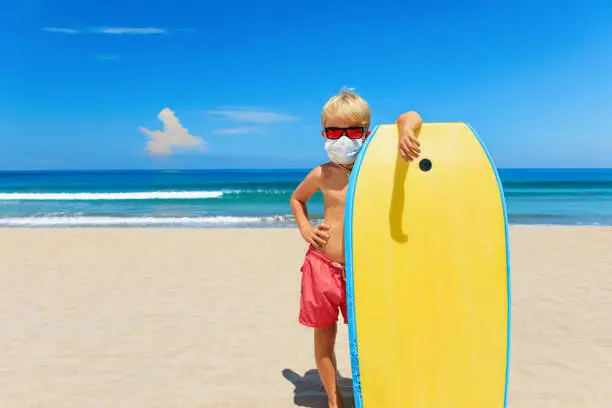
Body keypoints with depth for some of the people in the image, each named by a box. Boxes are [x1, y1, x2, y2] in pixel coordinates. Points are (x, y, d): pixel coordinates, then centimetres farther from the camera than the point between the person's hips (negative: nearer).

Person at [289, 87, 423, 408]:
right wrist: (305, 230, 7)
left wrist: (406, 131, -33)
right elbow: (296, 199, 22)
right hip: (322, 265, 2)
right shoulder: (322, 175, 2)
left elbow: (410, 116, -10)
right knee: (324, 335, 11)